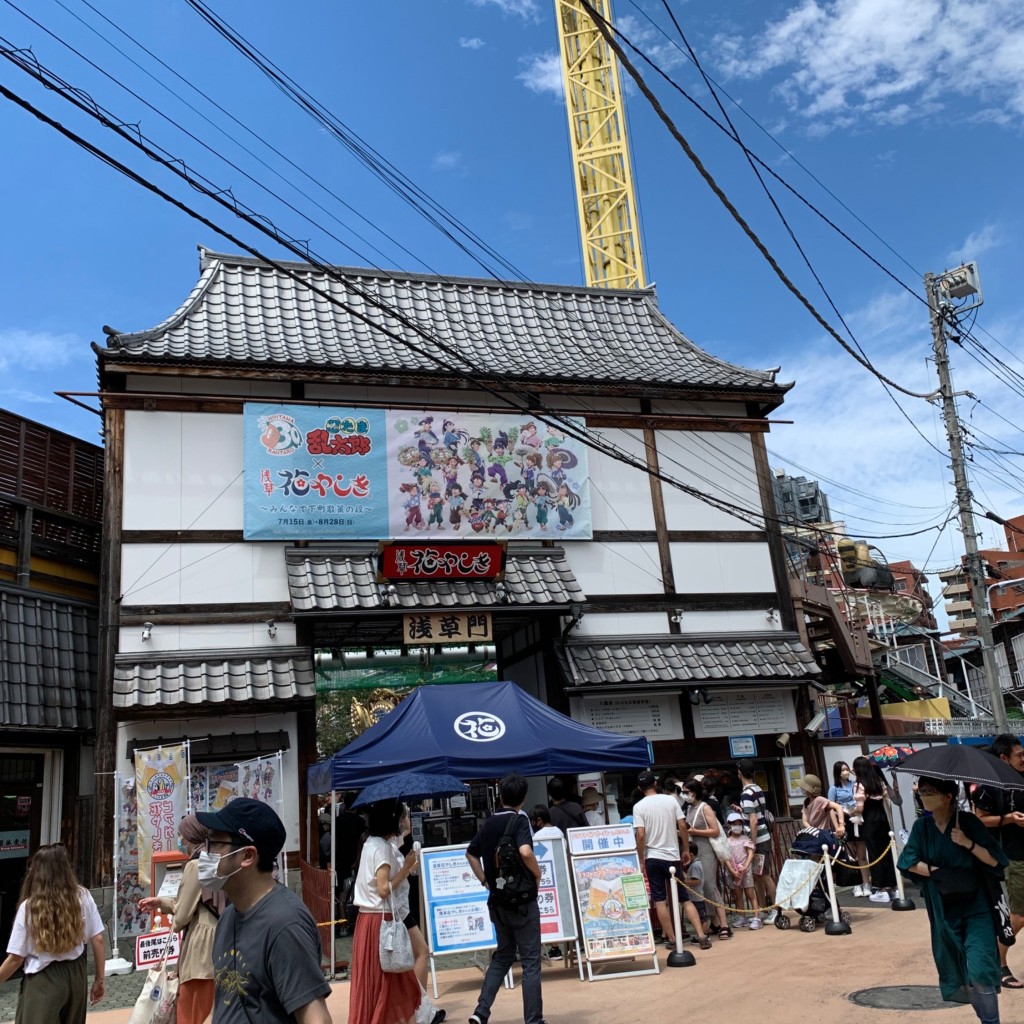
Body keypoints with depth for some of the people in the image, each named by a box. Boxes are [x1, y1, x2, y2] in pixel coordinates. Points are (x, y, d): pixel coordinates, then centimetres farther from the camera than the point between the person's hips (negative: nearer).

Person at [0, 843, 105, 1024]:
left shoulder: (29, 907, -13)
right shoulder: (83, 897, -5)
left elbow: (16, 958, -8)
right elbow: (98, 940, -1)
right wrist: (99, 979, 9)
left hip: (44, 982, -4)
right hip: (76, 975, 4)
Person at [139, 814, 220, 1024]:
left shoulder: (195, 865, -11)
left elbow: (183, 912, -10)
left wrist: (176, 925, 12)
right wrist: (161, 902, 25)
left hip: (201, 943, -8)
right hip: (217, 940, 8)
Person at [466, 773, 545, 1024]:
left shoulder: (489, 823, 7)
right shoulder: (520, 820, -12)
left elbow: (471, 853, 19)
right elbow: (525, 851, -30)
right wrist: (537, 874, -13)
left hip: (497, 900, 6)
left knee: (502, 955, 19)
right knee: (530, 961, 4)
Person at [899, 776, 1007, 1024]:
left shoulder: (967, 821, -8)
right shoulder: (922, 826, 1)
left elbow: (995, 860, -8)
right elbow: (909, 863, -1)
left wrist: (968, 843, -21)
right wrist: (938, 872, -13)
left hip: (975, 906, -4)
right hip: (944, 909, 4)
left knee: (979, 970, -13)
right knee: (957, 969, 10)